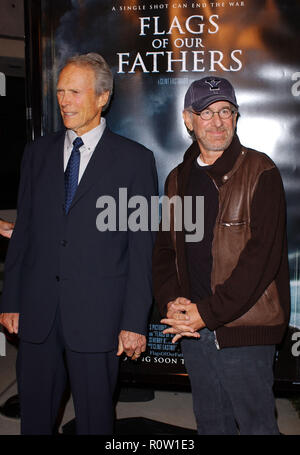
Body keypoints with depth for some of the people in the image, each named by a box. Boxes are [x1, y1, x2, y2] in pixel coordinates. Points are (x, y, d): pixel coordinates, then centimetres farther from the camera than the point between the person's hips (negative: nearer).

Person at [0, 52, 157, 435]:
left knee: (95, 417, 10)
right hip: (37, 312, 4)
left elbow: (141, 246, -4)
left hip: (96, 315, -3)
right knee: (34, 415, 14)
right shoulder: (38, 153, 10)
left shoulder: (135, 159, -2)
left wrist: (135, 321, -8)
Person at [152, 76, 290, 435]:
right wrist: (171, 303, -5)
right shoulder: (178, 179, 11)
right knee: (210, 424, 18)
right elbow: (164, 248, 13)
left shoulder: (259, 172, -7)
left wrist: (209, 312, -17)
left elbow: (262, 253, -15)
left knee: (256, 424, 6)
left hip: (244, 328, -5)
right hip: (192, 327, 5)